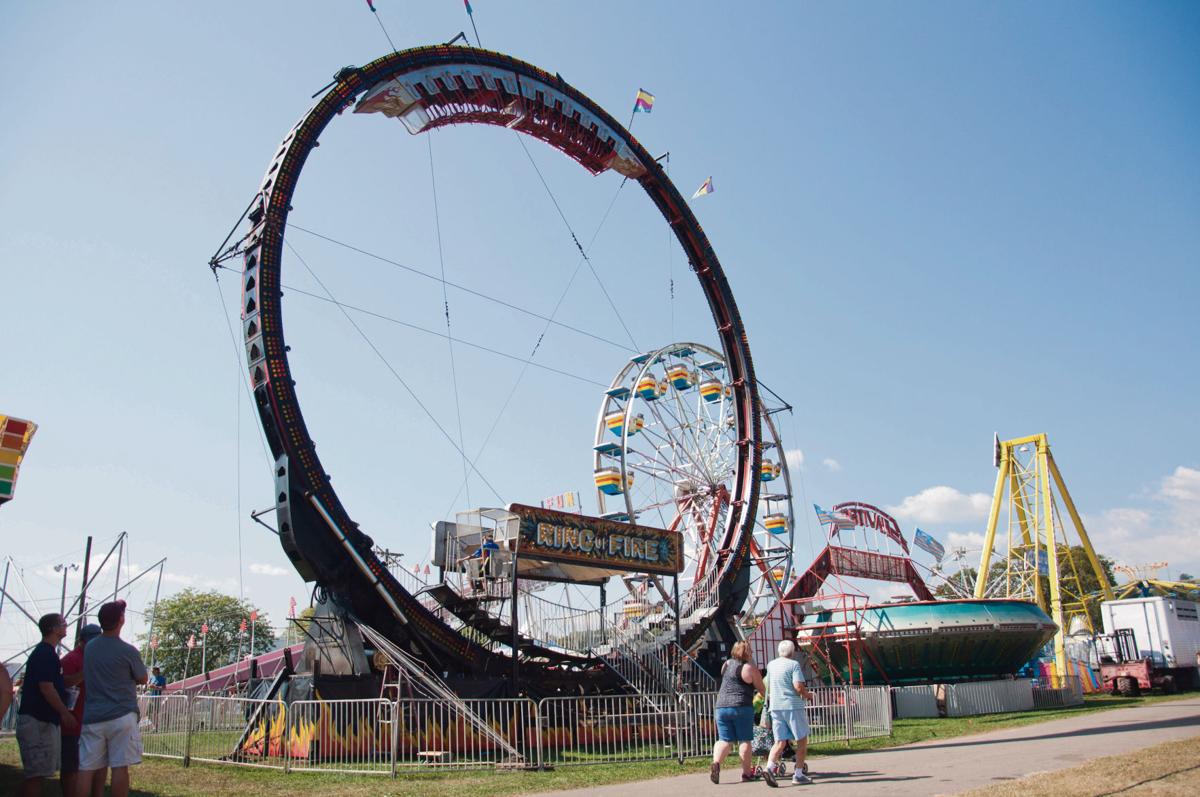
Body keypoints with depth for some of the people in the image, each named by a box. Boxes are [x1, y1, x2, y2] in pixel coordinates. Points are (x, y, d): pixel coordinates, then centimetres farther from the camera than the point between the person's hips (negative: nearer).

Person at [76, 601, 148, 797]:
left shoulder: (89, 647, 8)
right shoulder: (127, 651, -9)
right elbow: (143, 679, 5)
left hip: (92, 718, 5)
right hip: (121, 716, -5)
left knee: (85, 769, 5)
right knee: (120, 767, -2)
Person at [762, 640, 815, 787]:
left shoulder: (771, 664, 12)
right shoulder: (794, 664, -7)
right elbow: (798, 686, -17)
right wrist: (807, 695, 1)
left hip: (775, 707, 5)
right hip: (793, 706, -5)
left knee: (780, 741, 5)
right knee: (802, 740, 10)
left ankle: (769, 766, -17)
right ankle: (798, 774, 8)